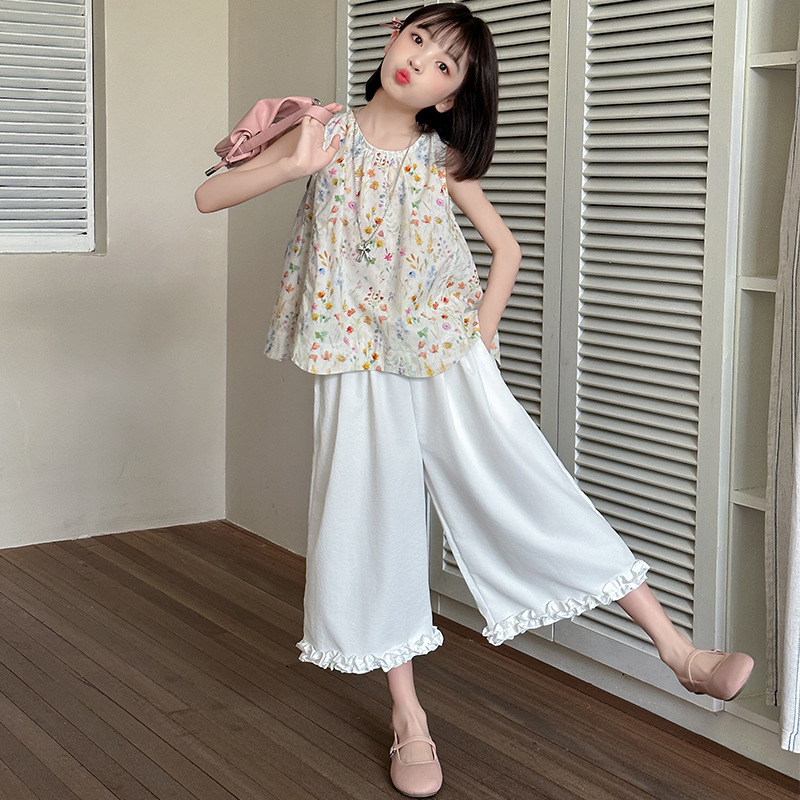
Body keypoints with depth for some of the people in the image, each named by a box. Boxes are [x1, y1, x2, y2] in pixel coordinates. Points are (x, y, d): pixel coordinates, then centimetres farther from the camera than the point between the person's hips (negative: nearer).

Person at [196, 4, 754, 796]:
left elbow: (505, 249, 13)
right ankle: (408, 716, 17)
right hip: (360, 368, 0)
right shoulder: (328, 134, -1)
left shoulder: (442, 159, 2)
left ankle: (680, 653, -1)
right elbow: (208, 196, -4)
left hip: (447, 363, 0)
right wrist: (293, 167, -19)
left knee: (535, 496, -6)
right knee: (375, 525, 2)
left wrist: (480, 340, 3)